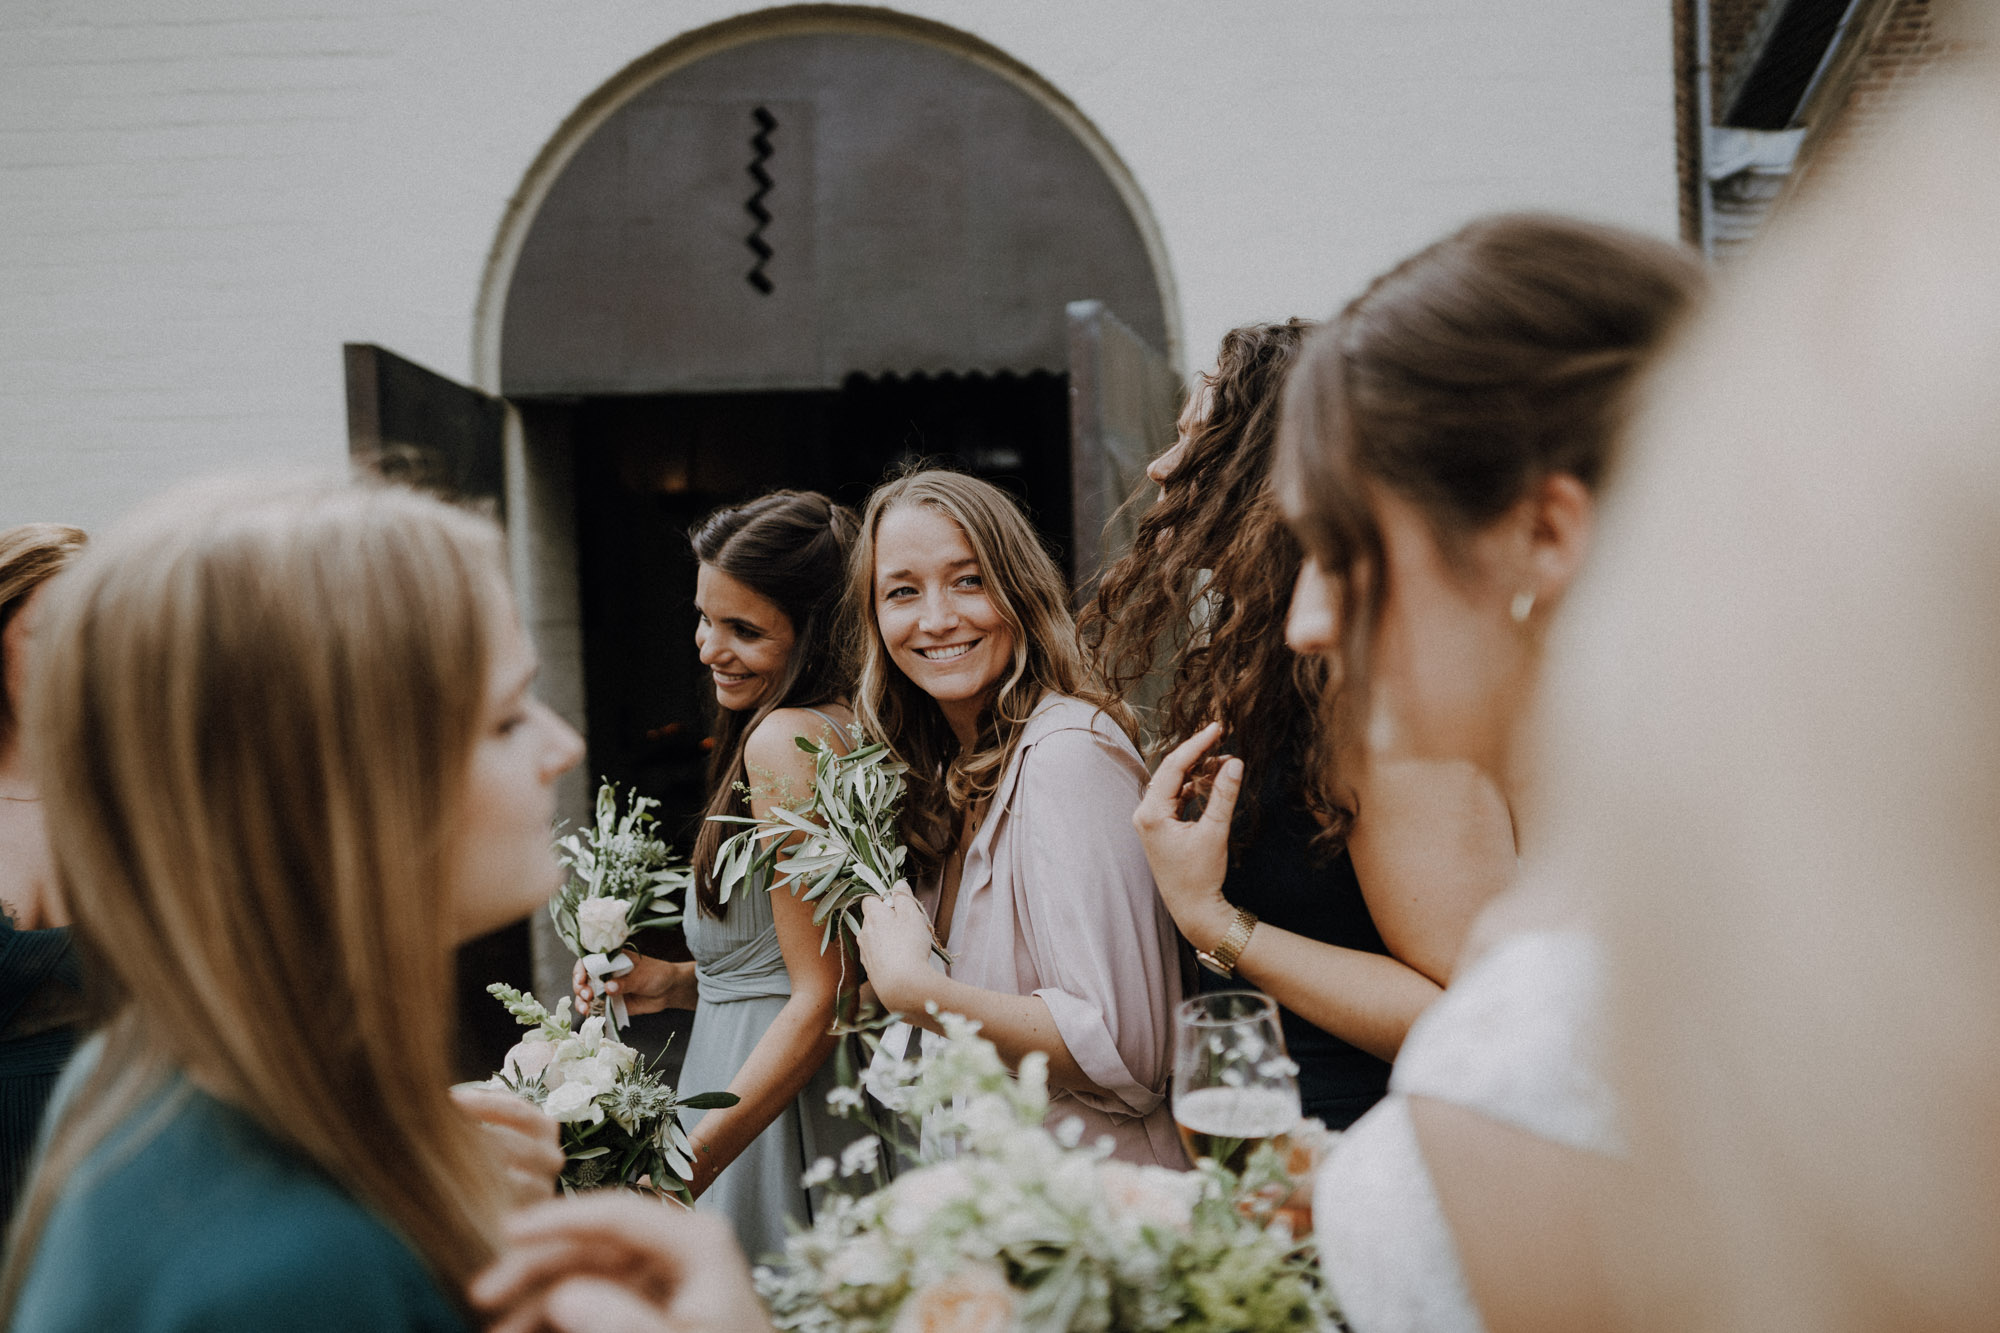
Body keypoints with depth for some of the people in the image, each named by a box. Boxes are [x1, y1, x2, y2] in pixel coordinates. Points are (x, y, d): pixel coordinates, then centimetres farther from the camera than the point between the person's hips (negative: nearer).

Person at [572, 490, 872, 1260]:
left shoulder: (782, 740, -18)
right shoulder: (851, 726, 9)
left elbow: (824, 1000, -21)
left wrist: (683, 1173, -20)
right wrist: (678, 984, 9)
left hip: (778, 1129, -9)